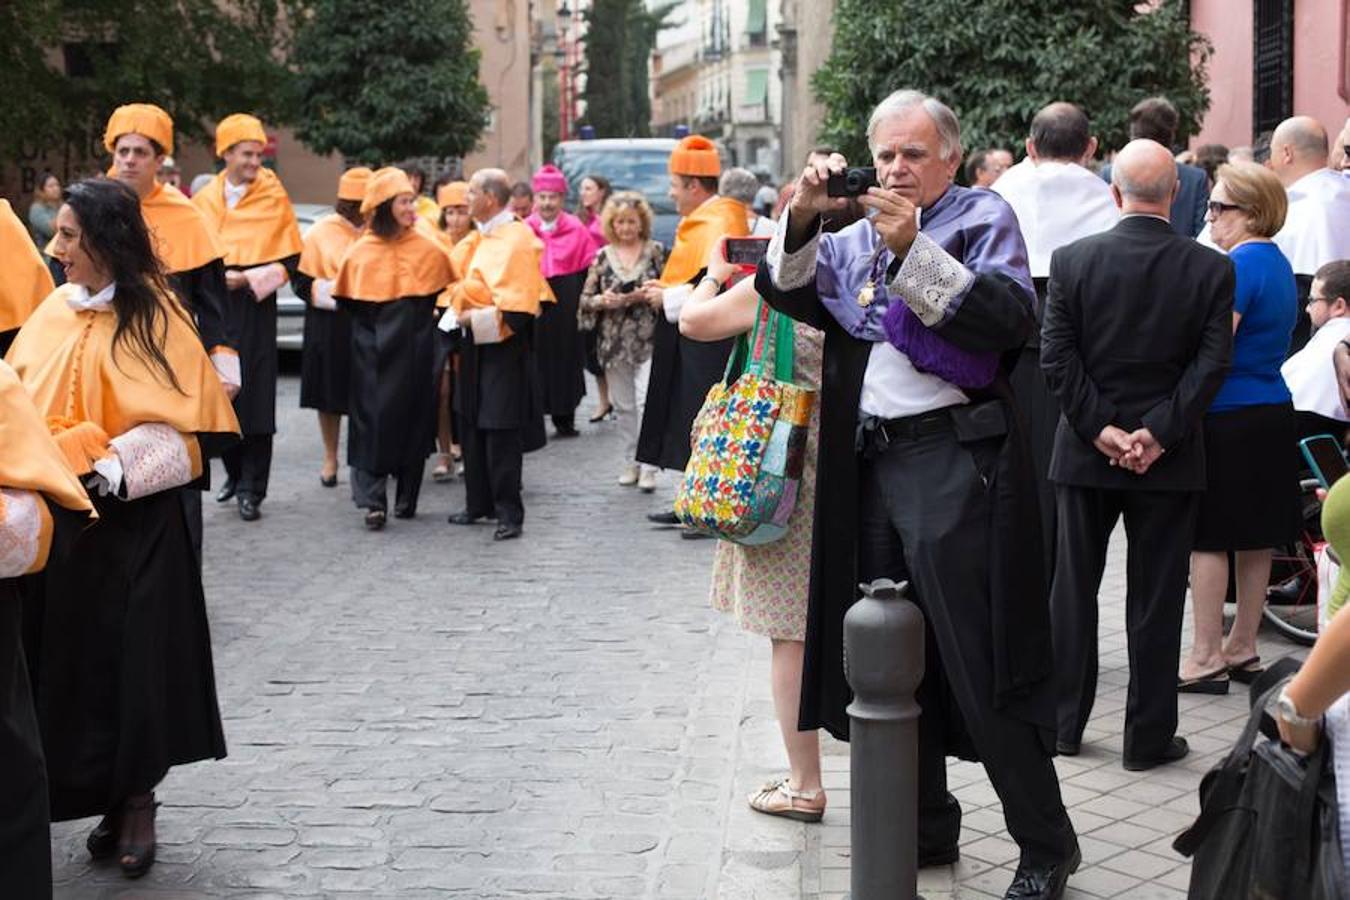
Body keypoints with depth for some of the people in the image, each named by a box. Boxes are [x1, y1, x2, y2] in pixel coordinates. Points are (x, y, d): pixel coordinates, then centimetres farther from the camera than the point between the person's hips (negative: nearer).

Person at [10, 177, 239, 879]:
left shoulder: (152, 315, -8)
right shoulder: (55, 309, 7)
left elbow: (181, 419, -11)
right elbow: (21, 398, 11)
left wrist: (114, 469, -21)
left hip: (130, 521, -5)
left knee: (132, 656, -1)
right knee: (69, 657, 7)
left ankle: (137, 801, 14)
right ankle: (107, 796, 20)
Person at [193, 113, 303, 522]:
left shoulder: (273, 197, -1)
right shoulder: (204, 199, 8)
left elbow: (289, 259, -1)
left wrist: (247, 278, -13)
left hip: (255, 307, -3)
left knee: (254, 396, -7)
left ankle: (251, 488, -1)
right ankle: (235, 473, 24)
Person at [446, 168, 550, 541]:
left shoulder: (516, 240, -16)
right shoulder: (477, 239, 10)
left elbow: (516, 311, -22)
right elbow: (461, 279, 25)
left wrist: (472, 319, -17)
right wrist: (458, 313, 7)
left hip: (503, 347, -9)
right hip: (473, 345, 9)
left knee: (500, 433, -5)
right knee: (471, 427, 14)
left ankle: (509, 513, 2)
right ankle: (479, 503, 26)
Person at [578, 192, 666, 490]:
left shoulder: (656, 251, 0)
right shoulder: (602, 256, 7)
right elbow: (585, 298, 8)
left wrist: (645, 296, -16)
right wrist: (602, 300, -12)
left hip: (648, 340, -3)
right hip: (614, 341, 3)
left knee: (646, 401, -13)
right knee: (623, 405, 10)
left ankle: (648, 467, -7)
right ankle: (631, 462, 22)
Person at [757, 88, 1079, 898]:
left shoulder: (982, 216, 0)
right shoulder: (859, 230, 17)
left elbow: (1013, 316, -16)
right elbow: (787, 291, 8)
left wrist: (915, 250, -23)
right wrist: (802, 220, -9)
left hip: (954, 460, -6)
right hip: (870, 462, 7)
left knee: (978, 666, -5)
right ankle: (927, 823, 27)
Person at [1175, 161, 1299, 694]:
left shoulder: (1239, 265, -16)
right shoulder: (1277, 264, 14)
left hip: (1229, 418, -10)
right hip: (1271, 413, 10)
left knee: (1208, 539, -3)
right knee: (1254, 539, 13)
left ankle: (1206, 660, 0)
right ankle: (1243, 649, 21)